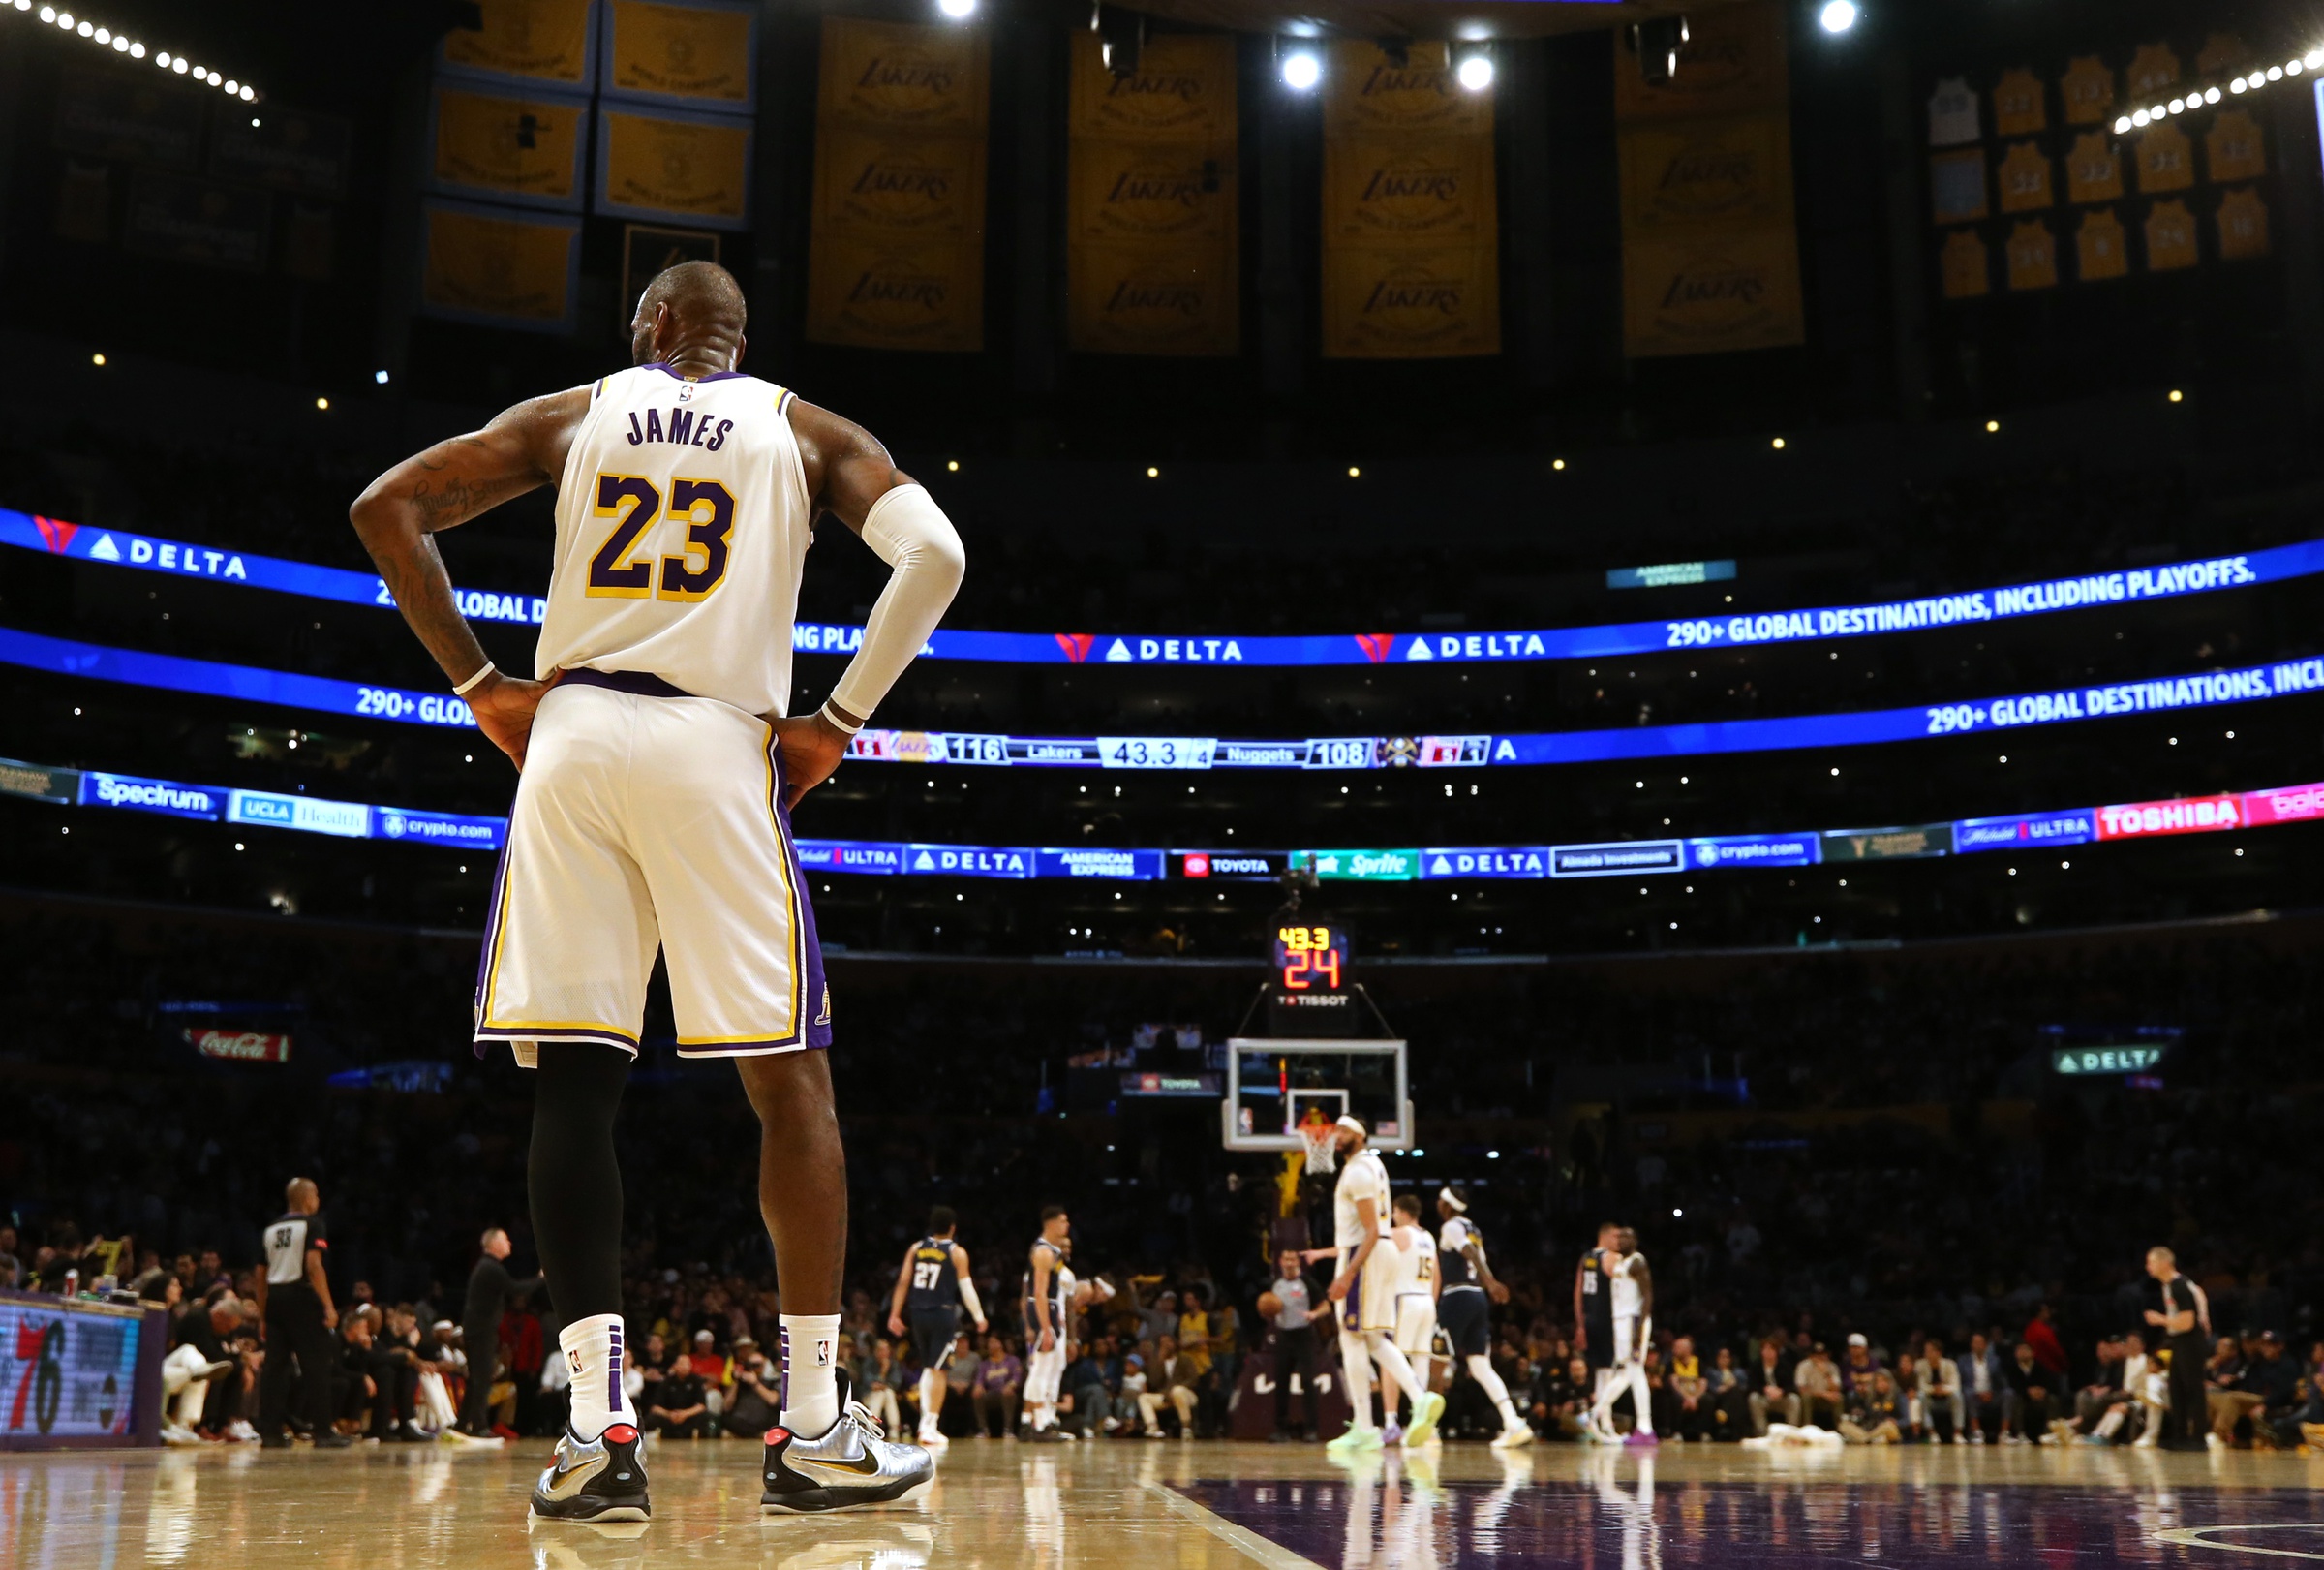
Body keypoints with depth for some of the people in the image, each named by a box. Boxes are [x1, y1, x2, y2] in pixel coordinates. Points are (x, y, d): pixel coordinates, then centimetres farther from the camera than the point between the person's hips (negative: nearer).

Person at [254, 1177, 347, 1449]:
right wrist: (328, 1306, -17)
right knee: (316, 1365, -2)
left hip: (275, 1297, 6)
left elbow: (262, 1275, 15)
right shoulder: (312, 1225, -4)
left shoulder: (271, 1228, 15)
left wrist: (262, 1313, 21)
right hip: (302, 1297, -6)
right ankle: (323, 1432, -3)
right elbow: (314, 1266, -16)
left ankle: (270, 1432, 8)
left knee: (274, 1365, 8)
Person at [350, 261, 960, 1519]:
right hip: (717, 747, -1)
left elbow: (386, 508, 10)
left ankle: (596, 1428, -5)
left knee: (573, 1083, 2)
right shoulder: (804, 433, 13)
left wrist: (480, 685, 11)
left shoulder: (570, 415, 16)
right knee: (790, 1085, 2)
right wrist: (838, 721, 0)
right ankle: (814, 1432, 1)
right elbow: (933, 554, -4)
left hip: (571, 737, 2)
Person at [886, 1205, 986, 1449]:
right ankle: (930, 1427, -2)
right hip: (943, 1314, -4)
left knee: (927, 1367, 19)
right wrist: (979, 1317, 0)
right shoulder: (957, 1253, -3)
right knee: (937, 1369, -1)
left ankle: (926, 1419, 13)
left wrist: (894, 1315, 9)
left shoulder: (916, 1249, 7)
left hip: (918, 1313, 4)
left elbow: (903, 1283, 5)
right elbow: (966, 1287, -6)